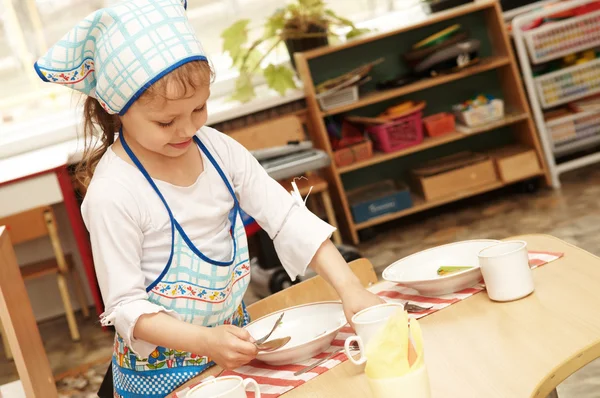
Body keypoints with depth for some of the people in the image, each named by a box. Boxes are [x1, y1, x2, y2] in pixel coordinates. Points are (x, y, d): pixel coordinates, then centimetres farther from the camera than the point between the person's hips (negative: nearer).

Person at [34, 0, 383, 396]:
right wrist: (207, 341, -32)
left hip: (237, 340, 5)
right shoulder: (112, 193, -22)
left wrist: (349, 287, -16)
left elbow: (289, 218, -6)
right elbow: (125, 305, -19)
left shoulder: (217, 149, -7)